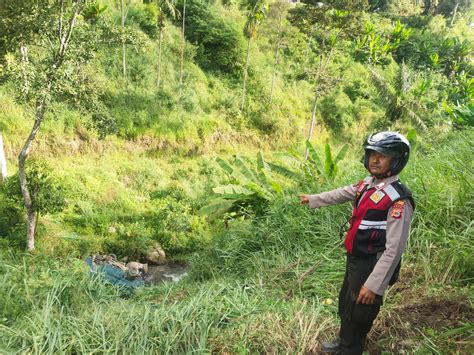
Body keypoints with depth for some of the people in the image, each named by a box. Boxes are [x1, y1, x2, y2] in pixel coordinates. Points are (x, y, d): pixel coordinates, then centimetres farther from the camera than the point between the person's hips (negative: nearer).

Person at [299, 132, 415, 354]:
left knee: (357, 315, 10)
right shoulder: (368, 183, -1)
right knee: (346, 305, 28)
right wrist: (313, 199, 31)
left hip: (370, 267, -9)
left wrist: (374, 284, -25)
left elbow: (394, 250, -26)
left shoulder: (399, 200, -26)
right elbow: (342, 194, 19)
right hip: (354, 259, 9)